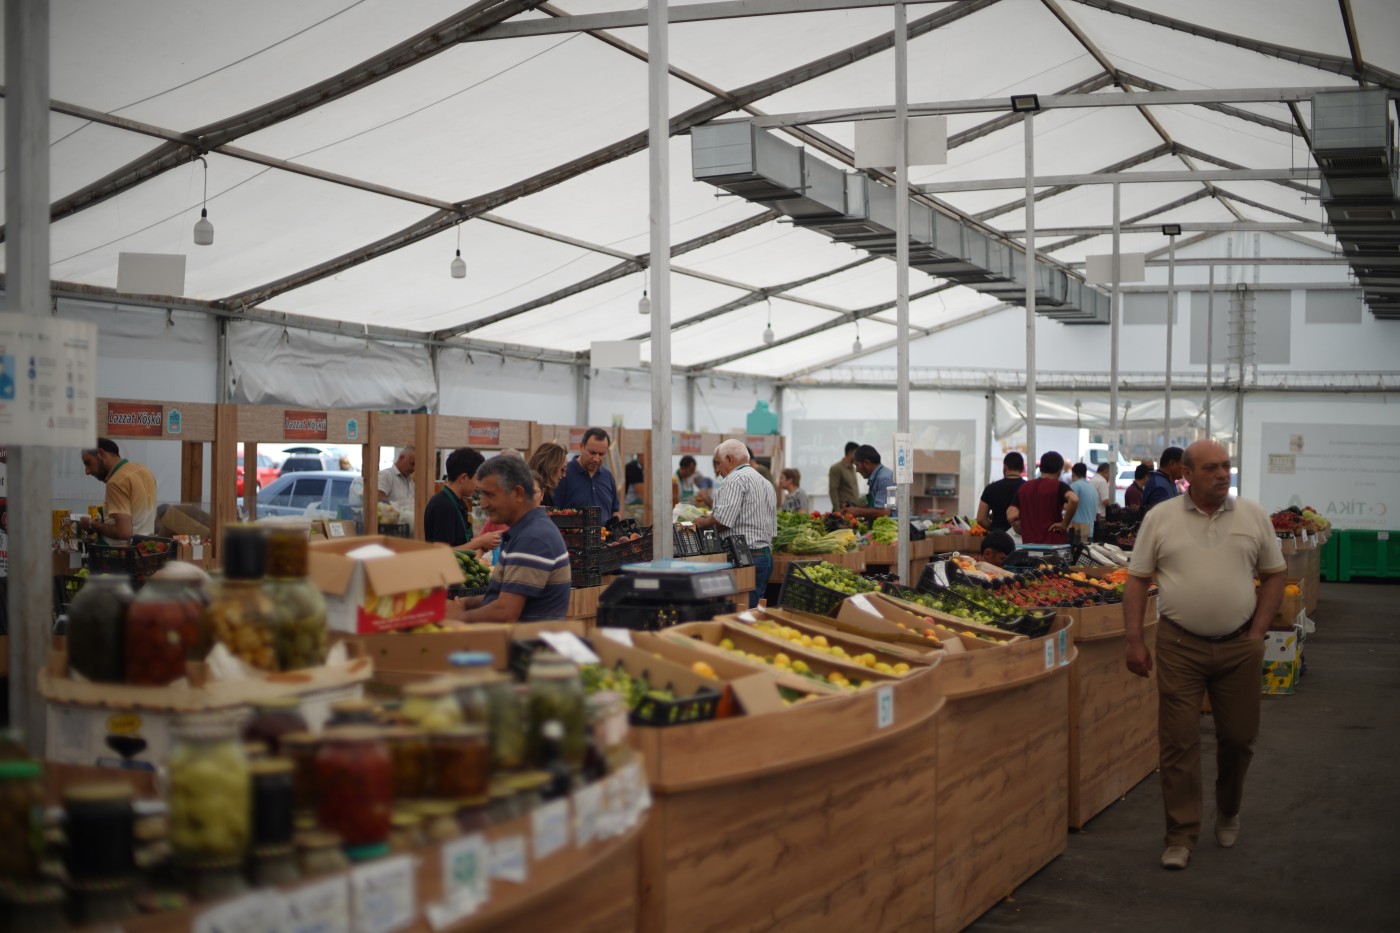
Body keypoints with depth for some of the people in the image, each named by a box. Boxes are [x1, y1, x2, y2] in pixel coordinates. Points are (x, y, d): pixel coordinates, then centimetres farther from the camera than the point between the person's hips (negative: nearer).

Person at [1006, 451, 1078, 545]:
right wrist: (1065, 524, -12)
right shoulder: (1059, 486, -2)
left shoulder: (1024, 488, 11)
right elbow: (1074, 499, -23)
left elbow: (1011, 516, 1)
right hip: (1054, 542, -4)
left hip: (1029, 543, 4)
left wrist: (1024, 532, 13)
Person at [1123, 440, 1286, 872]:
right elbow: (1137, 581, 2)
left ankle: (1228, 812, 35)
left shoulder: (1253, 517, 5)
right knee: (1178, 741, -1)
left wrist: (1258, 631, 1)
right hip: (1179, 645, -2)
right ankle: (1181, 836, 7)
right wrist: (1134, 640, -5)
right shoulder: (1160, 518, 0)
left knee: (1239, 737, 9)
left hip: (1238, 646, 2)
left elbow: (1274, 575, 11)